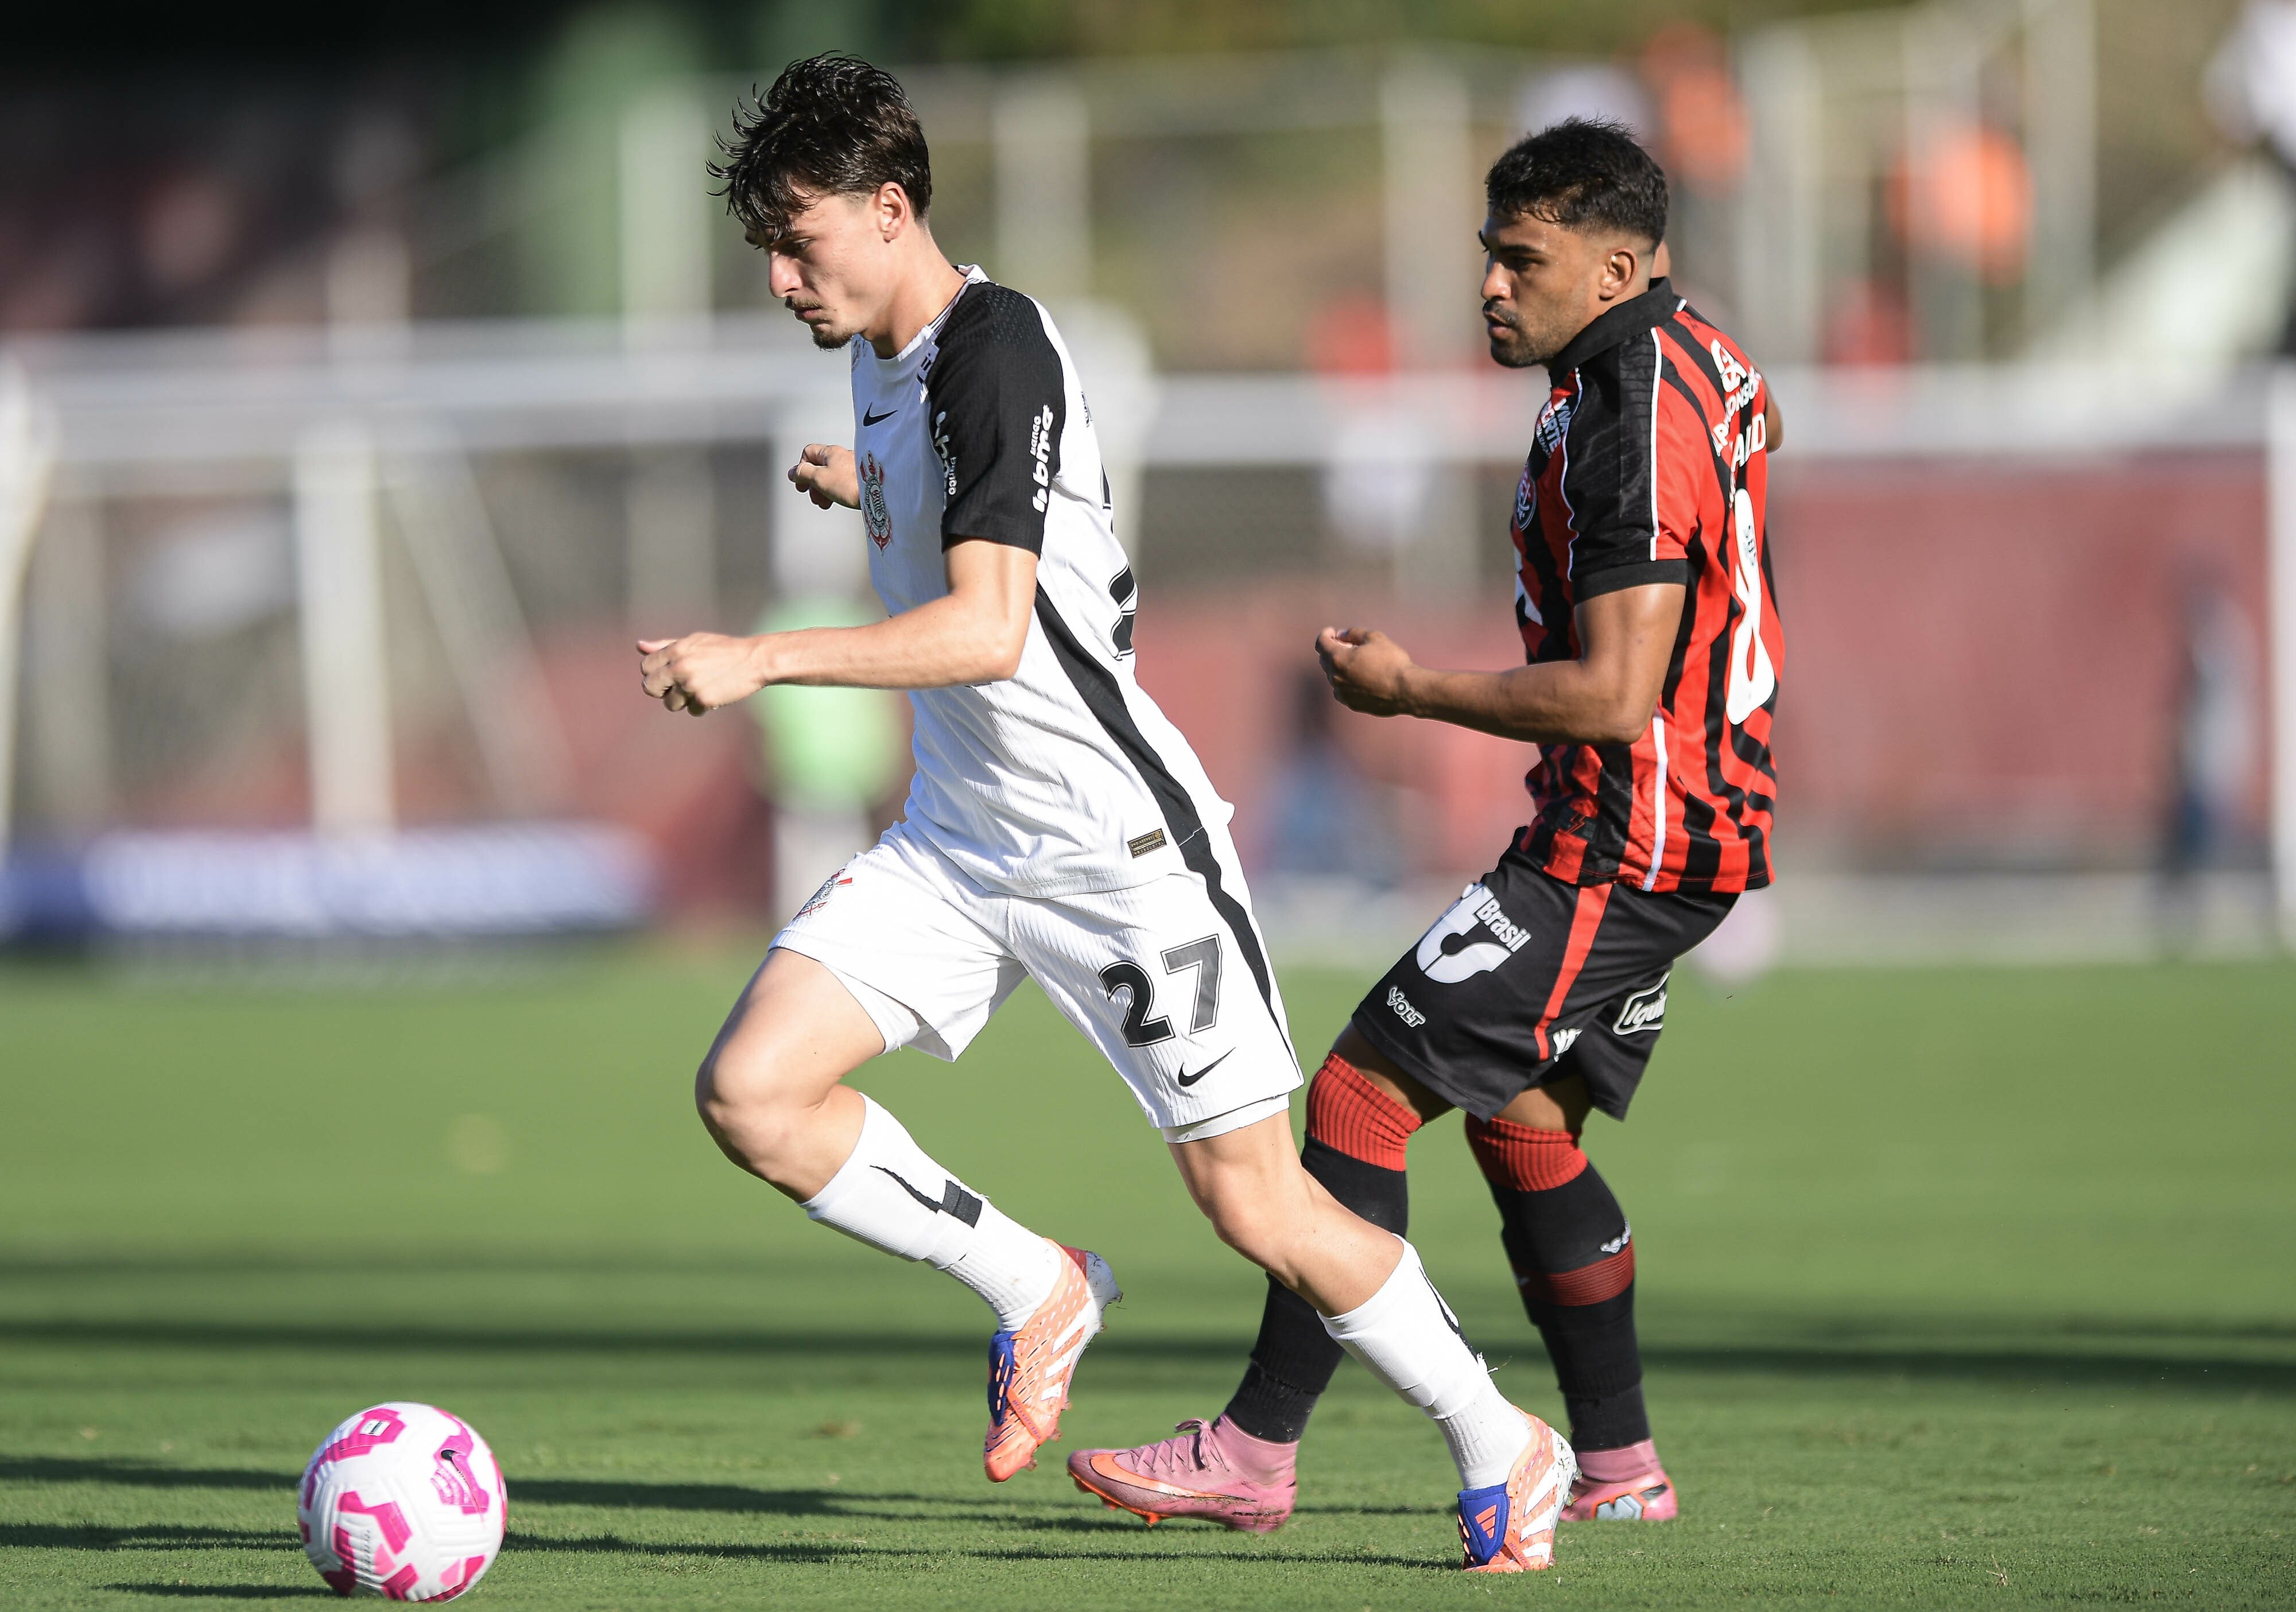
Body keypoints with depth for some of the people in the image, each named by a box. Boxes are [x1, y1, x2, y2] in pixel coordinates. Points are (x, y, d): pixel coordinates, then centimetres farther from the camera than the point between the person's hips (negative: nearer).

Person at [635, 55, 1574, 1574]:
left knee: (1259, 1209, -4)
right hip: (957, 841, 8)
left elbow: (988, 631, -30)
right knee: (751, 1090, -10)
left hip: (1115, 841, -8)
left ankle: (1502, 1449, 16)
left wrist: (762, 660, -35)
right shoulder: (882, 351, 9)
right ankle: (1033, 1288, 8)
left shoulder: (993, 351, -19)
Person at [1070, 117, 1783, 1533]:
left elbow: (1614, 697, -27)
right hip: (1702, 824, 10)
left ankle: (1258, 1448, -8)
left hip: (1622, 853, -10)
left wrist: (1412, 691, -17)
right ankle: (1620, 1465, 21)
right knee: (1519, 1122, 18)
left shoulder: (1630, 431, -23)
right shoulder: (1698, 355, 8)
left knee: (1363, 1096, -10)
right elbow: (1758, 428, 34)